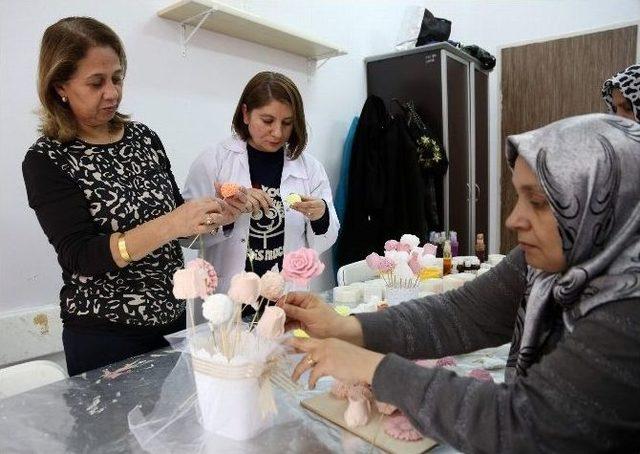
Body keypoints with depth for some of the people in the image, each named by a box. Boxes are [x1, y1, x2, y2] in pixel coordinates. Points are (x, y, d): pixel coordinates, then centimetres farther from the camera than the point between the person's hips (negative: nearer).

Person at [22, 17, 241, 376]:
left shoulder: (143, 136, 1)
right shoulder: (47, 160, -10)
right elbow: (80, 255, -20)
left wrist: (208, 213, -11)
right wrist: (169, 225, -33)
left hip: (174, 317, 5)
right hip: (103, 336, -4)